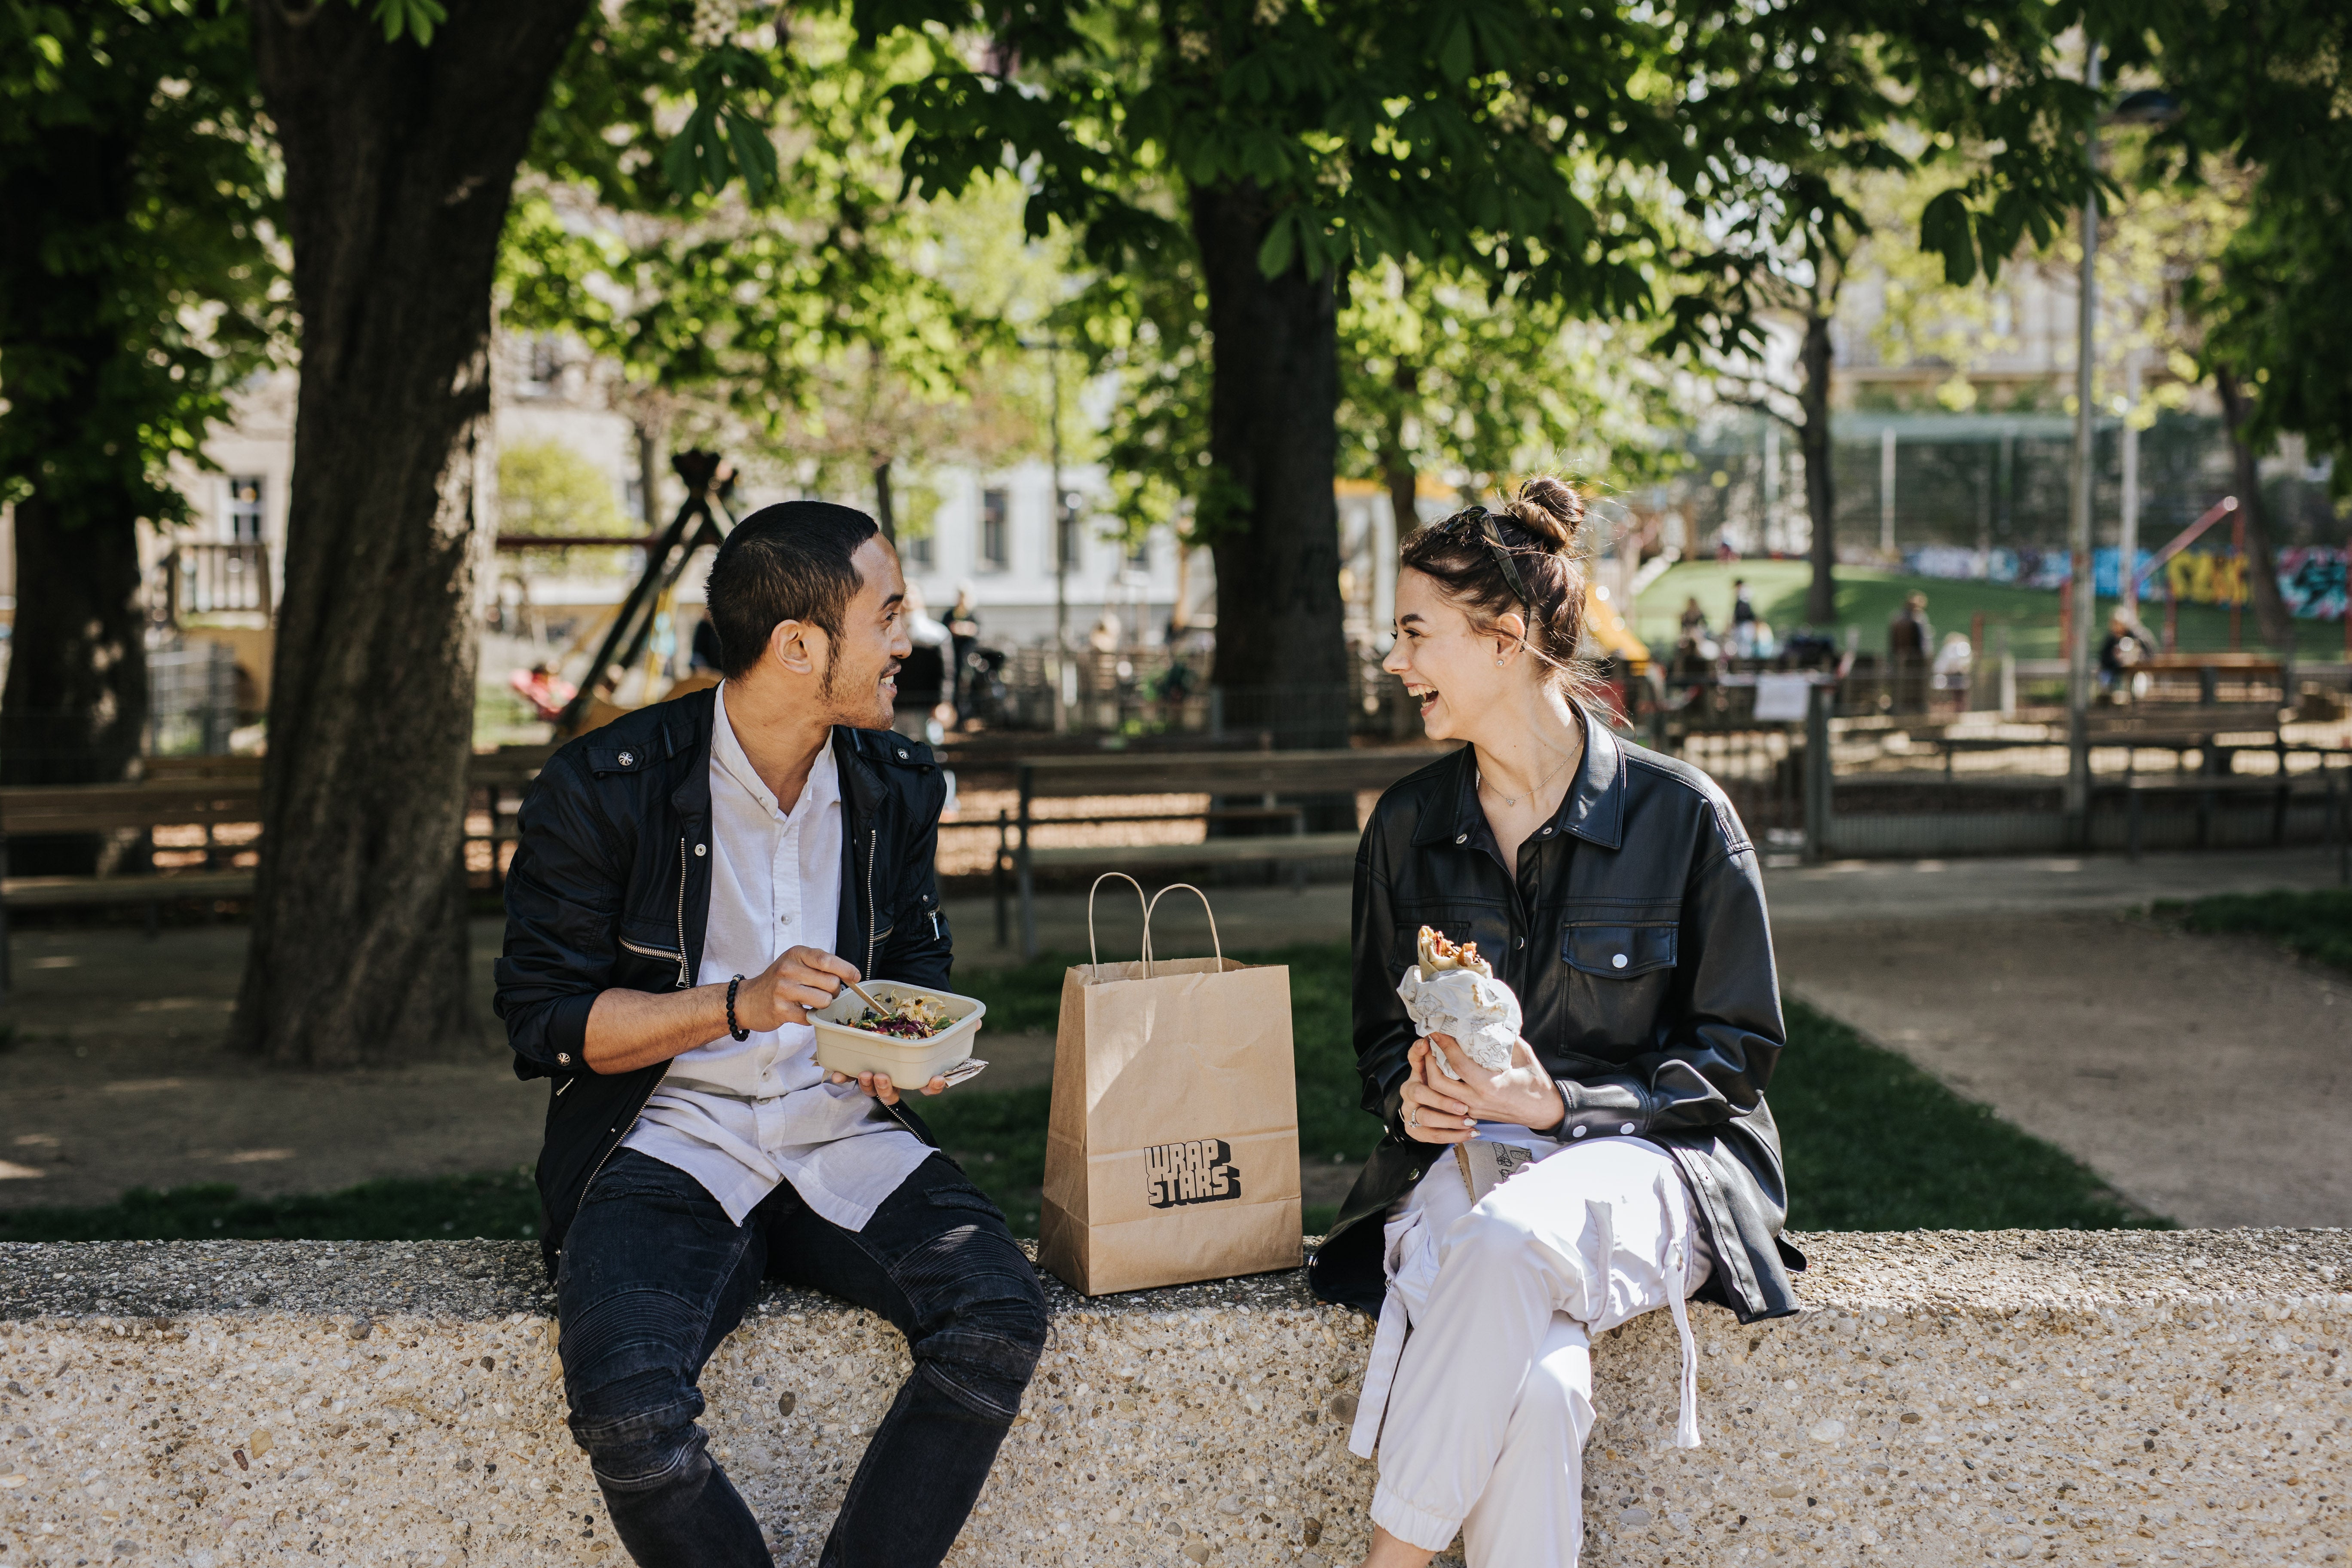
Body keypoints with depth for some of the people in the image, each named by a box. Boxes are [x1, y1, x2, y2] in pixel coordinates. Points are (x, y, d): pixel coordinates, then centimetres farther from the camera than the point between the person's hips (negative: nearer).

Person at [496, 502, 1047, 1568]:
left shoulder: (896, 785, 9)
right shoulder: (602, 789, -7)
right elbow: (543, 1020, -5)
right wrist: (739, 1006, -17)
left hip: (846, 1131, 4)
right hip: (674, 1139, -4)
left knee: (1000, 1320, -26)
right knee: (627, 1403, -32)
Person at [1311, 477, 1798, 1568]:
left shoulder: (1681, 814, -3)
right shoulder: (1406, 825, 9)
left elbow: (1739, 1051, 1)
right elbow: (1381, 1033, 21)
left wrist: (1562, 1105, -13)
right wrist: (1408, 1094, -4)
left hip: (1638, 1159, -2)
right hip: (1464, 1158, 2)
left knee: (1511, 1239, -40)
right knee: (1534, 1392, -34)